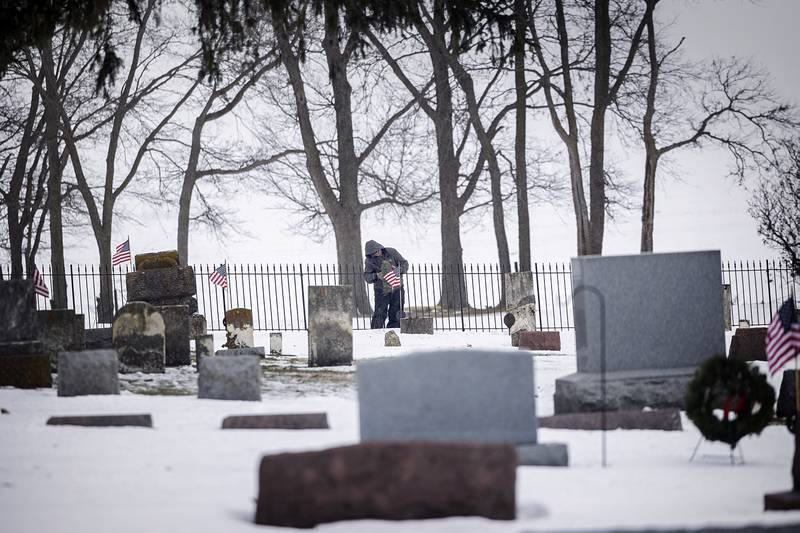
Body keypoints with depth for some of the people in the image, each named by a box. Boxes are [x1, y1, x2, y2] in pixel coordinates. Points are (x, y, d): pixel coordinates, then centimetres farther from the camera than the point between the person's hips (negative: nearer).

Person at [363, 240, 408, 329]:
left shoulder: (391, 252, -3)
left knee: (396, 315, 6)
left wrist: (398, 270, -18)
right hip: (381, 291, -2)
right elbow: (367, 276, -5)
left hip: (397, 289, 2)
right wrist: (376, 276, -25)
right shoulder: (369, 261, -3)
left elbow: (405, 264, 2)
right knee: (379, 314, -9)